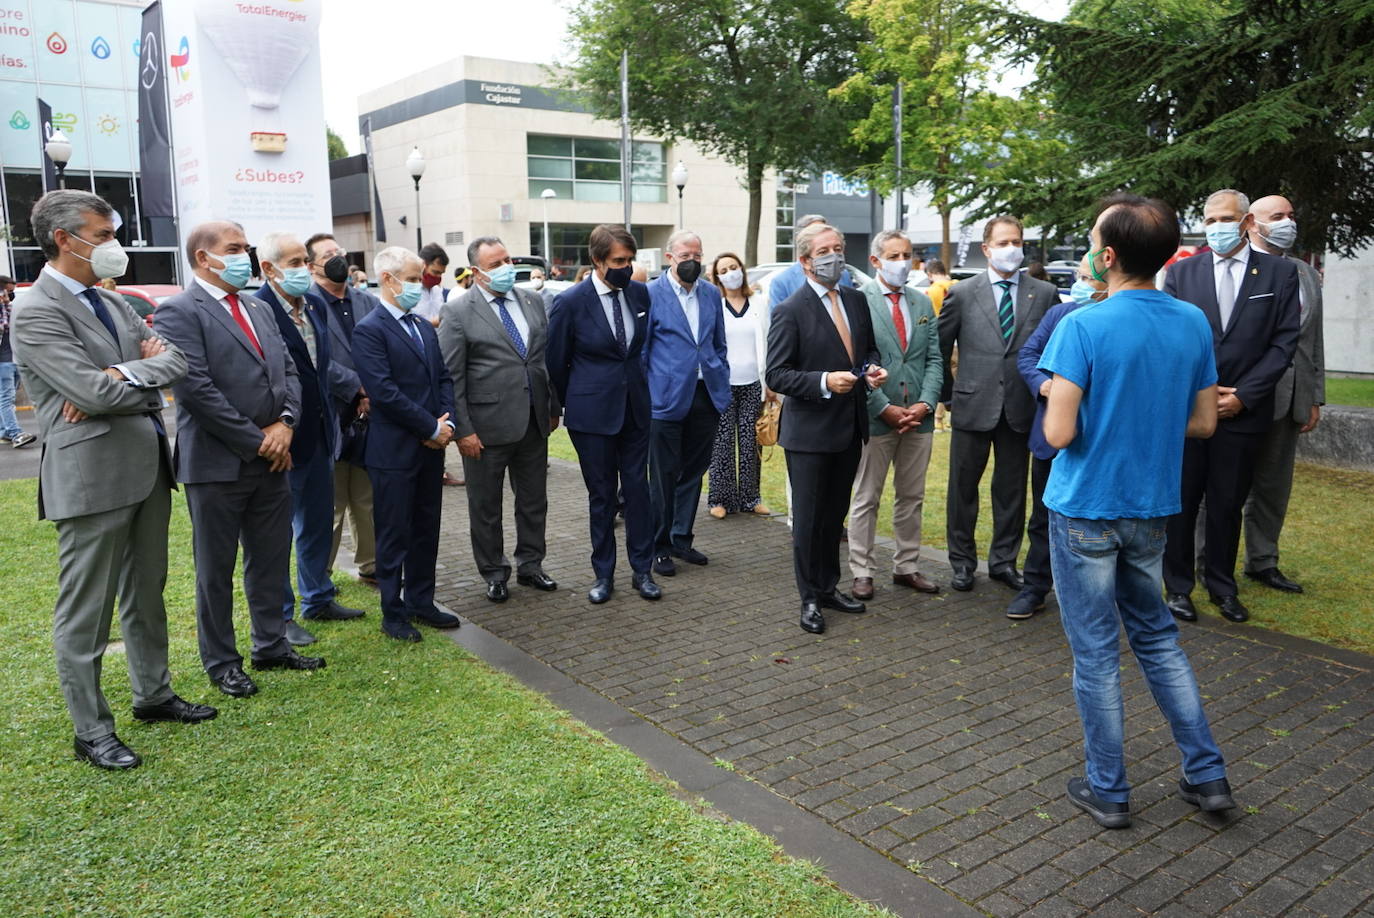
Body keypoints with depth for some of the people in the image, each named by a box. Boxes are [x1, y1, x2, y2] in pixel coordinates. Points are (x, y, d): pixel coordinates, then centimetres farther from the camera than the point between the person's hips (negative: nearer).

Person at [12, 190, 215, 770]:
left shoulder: (111, 303, 13)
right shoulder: (35, 312, -12)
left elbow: (177, 359, 5)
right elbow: (96, 393, -21)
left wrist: (119, 377, -13)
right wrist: (155, 365, -4)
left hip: (148, 466, 8)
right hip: (92, 476, -8)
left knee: (146, 593, 19)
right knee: (85, 613, 4)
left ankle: (153, 694, 35)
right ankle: (91, 731, 16)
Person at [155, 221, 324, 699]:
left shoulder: (259, 309, 14)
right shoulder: (179, 312, -10)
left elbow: (288, 370, 11)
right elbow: (196, 389, -18)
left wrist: (285, 422, -7)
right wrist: (255, 441, -15)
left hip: (272, 459, 7)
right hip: (217, 463, -7)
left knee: (272, 559, 15)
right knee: (216, 568, 8)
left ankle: (272, 645, 30)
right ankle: (221, 661, 21)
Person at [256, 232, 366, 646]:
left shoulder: (314, 305, 7)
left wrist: (355, 389, 12)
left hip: (320, 433, 8)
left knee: (318, 522, 19)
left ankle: (318, 599, 34)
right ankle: (279, 617, 19)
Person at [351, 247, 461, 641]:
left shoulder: (425, 327, 14)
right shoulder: (369, 330, -11)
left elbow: (443, 378, 14)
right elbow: (384, 391, -18)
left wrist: (447, 422, -3)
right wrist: (431, 427, -15)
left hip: (431, 447, 7)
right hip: (394, 450, -7)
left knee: (426, 530, 14)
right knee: (394, 534, 3)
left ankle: (420, 602, 27)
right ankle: (393, 613, 15)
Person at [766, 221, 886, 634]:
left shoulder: (857, 300, 7)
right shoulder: (790, 311, -12)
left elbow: (869, 348, 19)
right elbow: (777, 375, -14)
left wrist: (872, 368, -3)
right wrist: (824, 382, -27)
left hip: (850, 429, 6)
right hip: (809, 433, -6)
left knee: (835, 515, 18)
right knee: (809, 519, 5)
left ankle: (829, 588, 33)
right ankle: (810, 599, 19)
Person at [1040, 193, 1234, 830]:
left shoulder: (1082, 327, -19)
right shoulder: (1193, 323, 0)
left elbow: (1058, 433, -22)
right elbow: (1204, 422, 7)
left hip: (1086, 510, -5)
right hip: (1151, 509, 6)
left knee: (1095, 652, 7)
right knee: (1157, 638, 22)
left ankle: (1107, 792, 20)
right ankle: (1207, 775, 26)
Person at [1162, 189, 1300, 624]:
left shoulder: (1280, 273, 4)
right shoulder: (1180, 272, 4)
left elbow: (1283, 342, -1)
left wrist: (1243, 395, -9)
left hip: (1243, 410, 0)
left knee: (1228, 505, 9)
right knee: (1180, 502, 5)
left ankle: (1222, 586, 23)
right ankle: (1178, 586, 17)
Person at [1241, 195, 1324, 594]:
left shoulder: (1307, 275, 14)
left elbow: (1314, 339, 16)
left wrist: (1315, 398, 12)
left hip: (1290, 398, 7)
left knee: (1274, 486, 15)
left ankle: (1262, 562, 28)